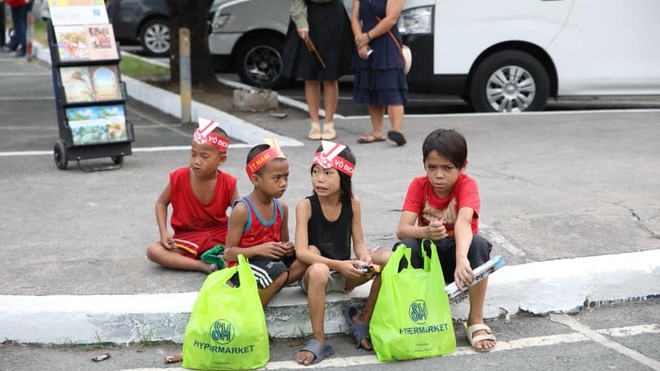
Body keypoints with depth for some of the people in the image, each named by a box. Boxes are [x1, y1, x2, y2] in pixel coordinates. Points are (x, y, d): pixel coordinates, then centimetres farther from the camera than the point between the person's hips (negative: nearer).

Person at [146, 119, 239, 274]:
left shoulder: (228, 183, -12)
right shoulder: (179, 178, -12)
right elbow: (161, 203, 3)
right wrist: (164, 232, -14)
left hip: (220, 235, 0)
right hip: (187, 237, 0)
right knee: (153, 251, -26)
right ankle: (202, 265, -32)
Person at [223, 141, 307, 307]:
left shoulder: (282, 208, 4)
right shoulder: (242, 210, -15)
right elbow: (228, 254, -14)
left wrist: (287, 248, -9)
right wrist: (258, 249, -28)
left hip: (272, 260, 7)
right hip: (243, 265, -7)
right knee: (278, 271, -35)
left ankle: (270, 286, -15)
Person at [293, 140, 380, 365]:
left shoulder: (353, 204, -3)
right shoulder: (306, 206, -13)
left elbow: (359, 244, 1)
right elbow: (301, 252, -20)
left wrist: (365, 259, -23)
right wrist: (338, 265, -31)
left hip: (345, 273, 3)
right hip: (315, 272, -3)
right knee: (318, 271, -40)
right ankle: (318, 341, -26)